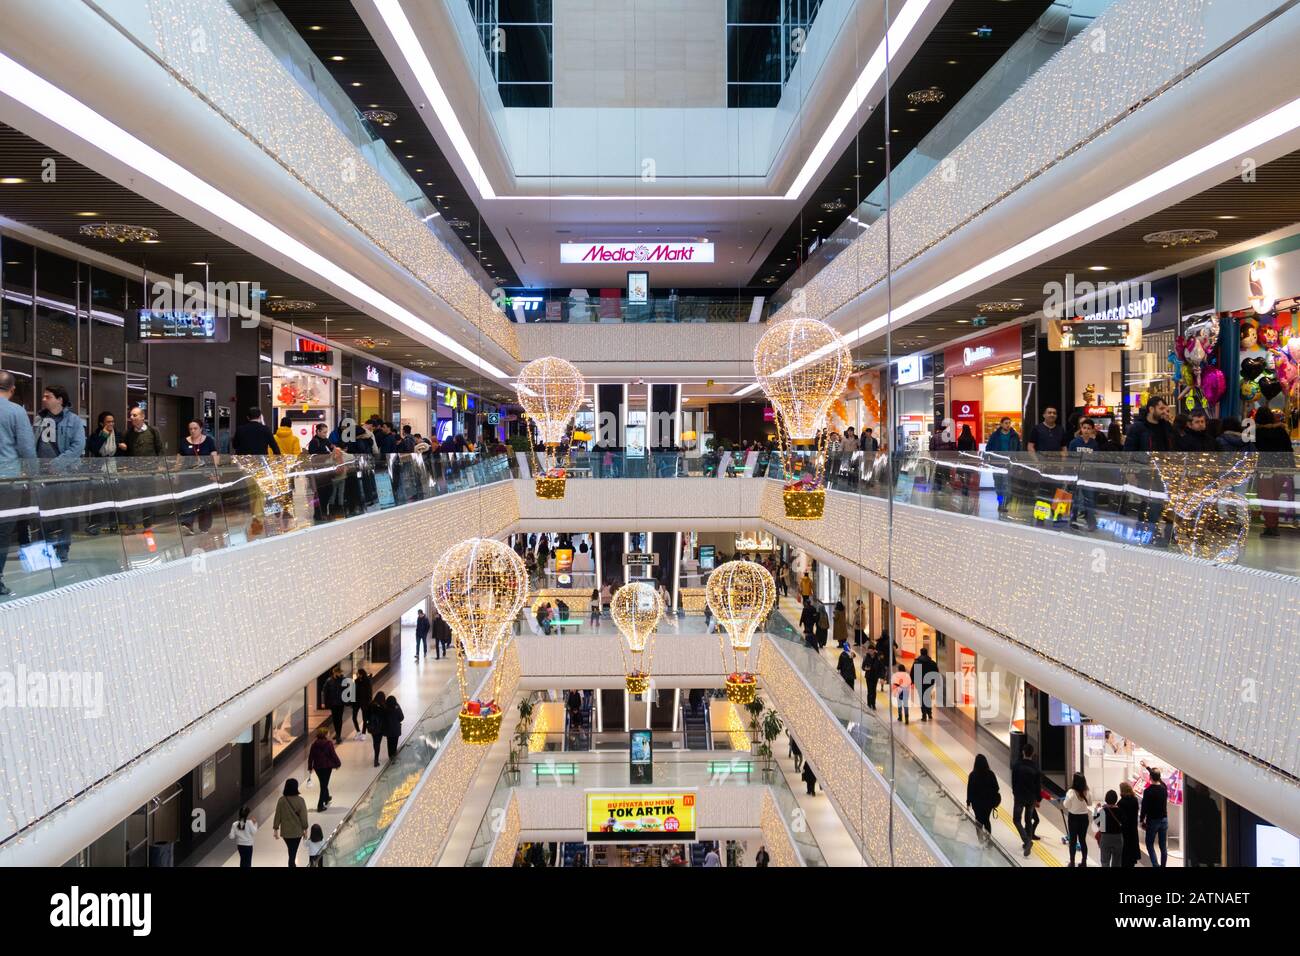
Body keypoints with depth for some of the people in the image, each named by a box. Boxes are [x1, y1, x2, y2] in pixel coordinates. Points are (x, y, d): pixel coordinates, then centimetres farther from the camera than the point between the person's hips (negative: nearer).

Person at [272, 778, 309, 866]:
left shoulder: (281, 800, -10)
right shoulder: (300, 800, -15)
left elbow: (277, 816, -4)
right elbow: (303, 816, -10)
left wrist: (276, 829, 7)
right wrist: (305, 829, 2)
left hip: (285, 831, 2)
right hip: (297, 831, -2)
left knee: (291, 852, 22)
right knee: (293, 853, 9)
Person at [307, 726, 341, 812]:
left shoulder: (314, 744, -1)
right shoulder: (328, 744, -15)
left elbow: (310, 756, 4)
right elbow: (333, 755, -11)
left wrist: (310, 767, 14)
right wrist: (338, 763, 4)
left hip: (317, 767, 5)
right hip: (327, 766, -5)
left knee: (323, 783, 25)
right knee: (324, 785, 2)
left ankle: (327, 798, 46)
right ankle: (320, 806, 0)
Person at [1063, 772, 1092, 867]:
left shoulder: (1071, 792, -21)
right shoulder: (1087, 792, -6)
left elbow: (1066, 805, -14)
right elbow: (1090, 803, 10)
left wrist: (1063, 802, 6)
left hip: (1073, 817, -4)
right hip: (1084, 817, 4)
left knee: (1073, 840, 7)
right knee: (1083, 840, 14)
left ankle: (1072, 862, 13)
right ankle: (1084, 862, 20)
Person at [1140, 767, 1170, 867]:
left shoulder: (1148, 791, -17)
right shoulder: (1164, 788, -2)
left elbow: (1144, 807, -13)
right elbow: (1158, 778, 19)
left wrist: (1141, 820, 2)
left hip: (1152, 821, -5)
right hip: (1164, 820, 5)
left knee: (1150, 845, 7)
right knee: (1163, 846, 11)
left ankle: (1155, 865, -5)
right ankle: (1163, 866, 13)